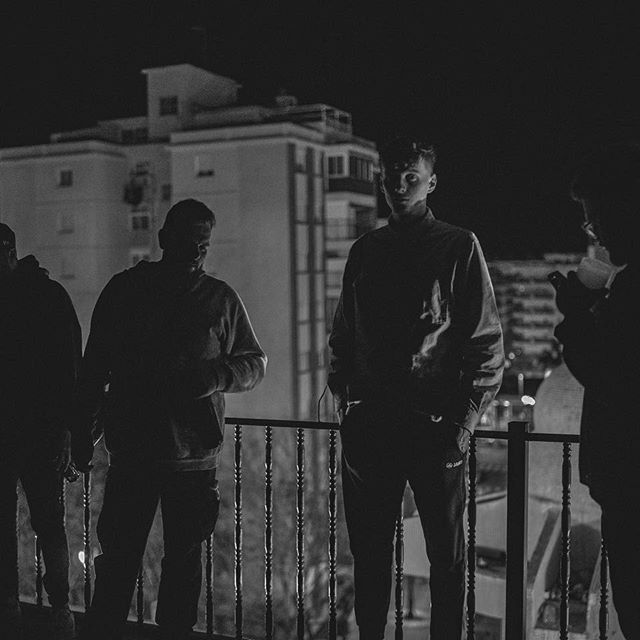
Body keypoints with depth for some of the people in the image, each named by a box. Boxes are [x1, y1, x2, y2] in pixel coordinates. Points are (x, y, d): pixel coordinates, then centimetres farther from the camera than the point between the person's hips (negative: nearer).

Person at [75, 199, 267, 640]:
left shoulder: (221, 298, 6)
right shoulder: (124, 290, 5)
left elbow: (256, 362, 11)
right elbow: (94, 368, 9)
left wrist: (219, 375, -9)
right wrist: (85, 433, 7)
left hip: (195, 454, 1)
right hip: (132, 449, -1)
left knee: (185, 559, 10)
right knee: (119, 558, 2)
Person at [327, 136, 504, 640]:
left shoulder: (459, 246, 0)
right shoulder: (365, 250, 13)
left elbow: (487, 342, -3)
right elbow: (343, 333, 17)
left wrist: (465, 419, -10)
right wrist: (342, 395, 5)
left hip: (434, 425, -4)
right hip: (370, 426, 4)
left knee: (446, 554, 6)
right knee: (368, 551, 12)